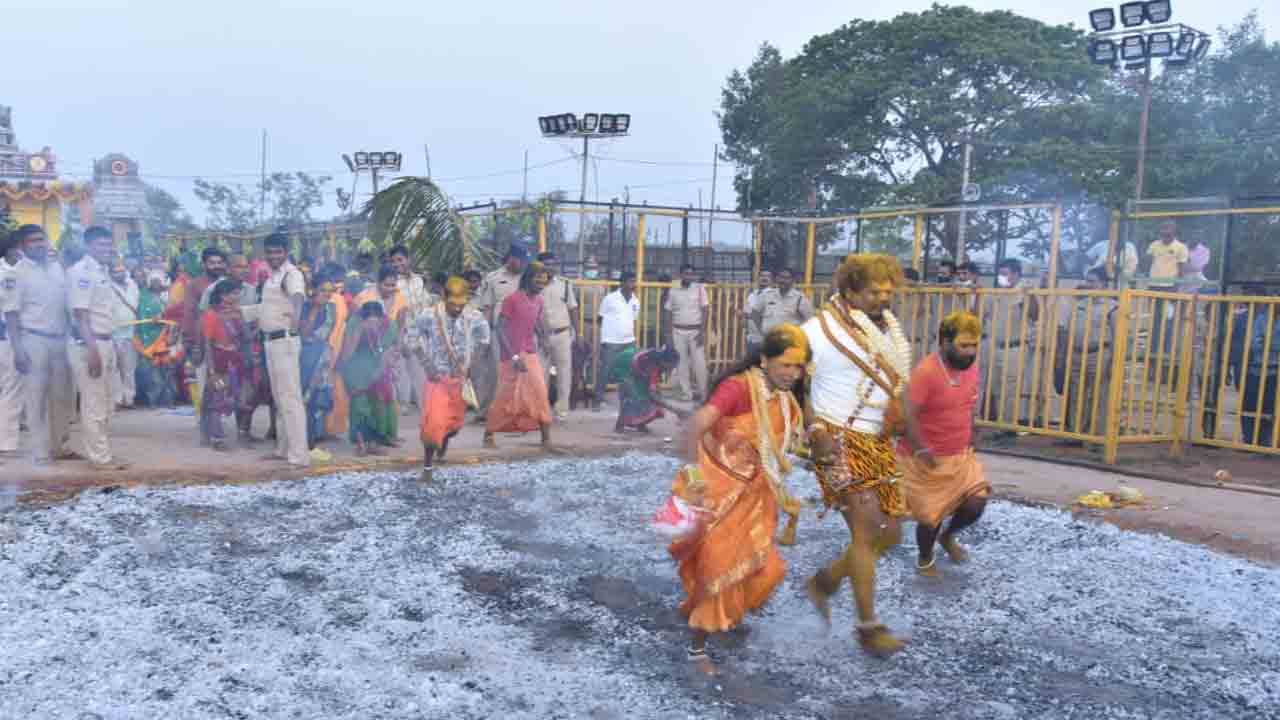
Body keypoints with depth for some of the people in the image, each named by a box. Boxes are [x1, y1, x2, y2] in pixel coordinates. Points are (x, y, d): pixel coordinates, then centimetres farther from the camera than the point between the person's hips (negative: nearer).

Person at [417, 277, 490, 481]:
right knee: (433, 421, -11)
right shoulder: (430, 316, -18)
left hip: (460, 377, 3)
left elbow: (483, 341, 5)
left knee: (456, 420, 15)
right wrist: (427, 364, -6)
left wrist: (471, 363, 0)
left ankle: (444, 441, 51)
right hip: (437, 376, -2)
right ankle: (428, 466, 6)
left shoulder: (475, 317, -14)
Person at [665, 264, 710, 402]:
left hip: (695, 331, -2)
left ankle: (702, 392, 6)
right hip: (678, 332, 2)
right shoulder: (673, 291, 5)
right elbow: (669, 314, 7)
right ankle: (686, 394, 11)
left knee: (699, 363, -5)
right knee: (681, 363, 4)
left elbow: (704, 311, -4)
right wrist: (669, 334, 2)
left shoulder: (699, 289, -1)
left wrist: (702, 331, -12)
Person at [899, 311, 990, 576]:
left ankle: (948, 536, 31)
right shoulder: (925, 371, -25)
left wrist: (971, 433, 10)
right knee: (931, 517, 5)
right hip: (927, 460, -6)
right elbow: (907, 415, -25)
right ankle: (925, 560, 35)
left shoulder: (972, 367, -1)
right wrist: (921, 450, -25)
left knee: (976, 503, -2)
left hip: (961, 455, 6)